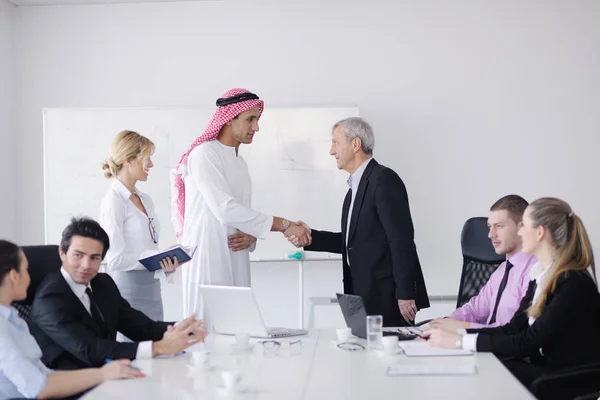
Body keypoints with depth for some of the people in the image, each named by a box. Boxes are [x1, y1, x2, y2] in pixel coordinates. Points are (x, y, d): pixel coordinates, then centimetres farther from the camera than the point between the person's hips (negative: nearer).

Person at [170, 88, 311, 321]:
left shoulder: (240, 162, 17)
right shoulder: (205, 154, -9)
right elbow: (226, 209, -19)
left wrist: (251, 236, -3)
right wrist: (284, 225, -18)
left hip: (237, 266, 8)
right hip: (208, 264, -7)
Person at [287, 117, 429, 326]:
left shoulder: (384, 179, -13)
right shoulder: (357, 186, 16)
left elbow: (401, 239, -18)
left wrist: (405, 294, -20)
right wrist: (310, 237, 4)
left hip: (387, 296, -9)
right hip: (364, 294, 9)